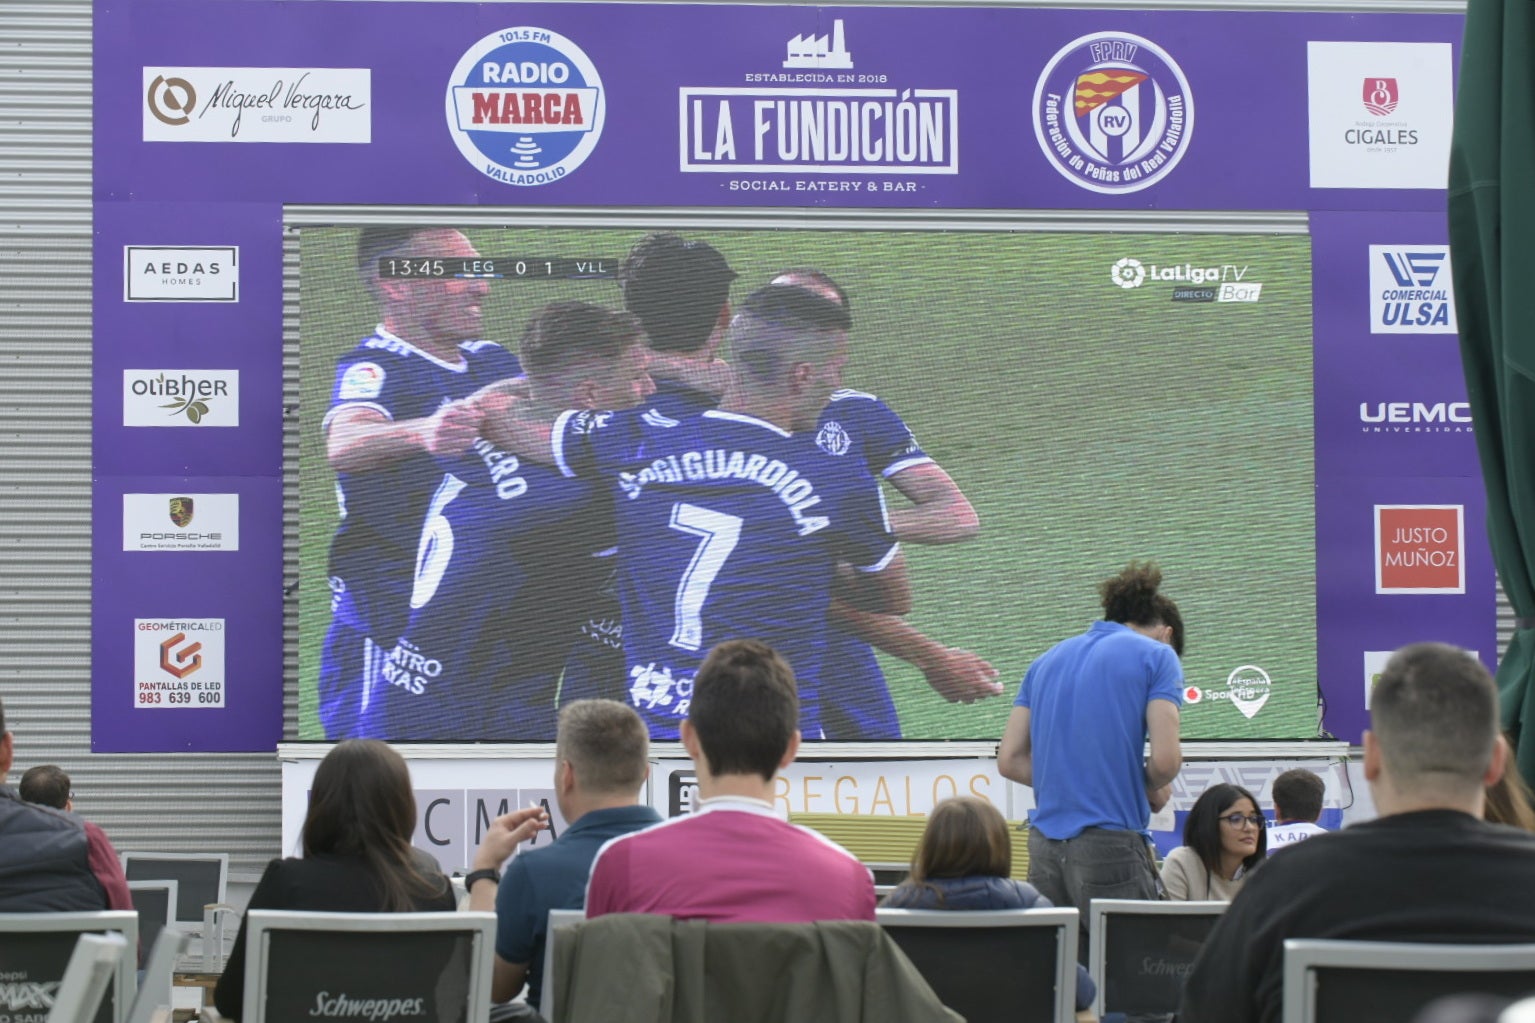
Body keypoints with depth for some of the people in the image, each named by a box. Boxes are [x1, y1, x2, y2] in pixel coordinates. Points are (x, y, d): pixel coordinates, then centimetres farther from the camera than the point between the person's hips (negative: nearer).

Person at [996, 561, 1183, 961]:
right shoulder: (1155, 656, 3)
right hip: (1110, 842, -5)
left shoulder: (1047, 660, 19)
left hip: (1044, 842, 6)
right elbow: (1165, 758, -9)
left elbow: (1009, 760, 13)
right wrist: (1152, 790, 11)